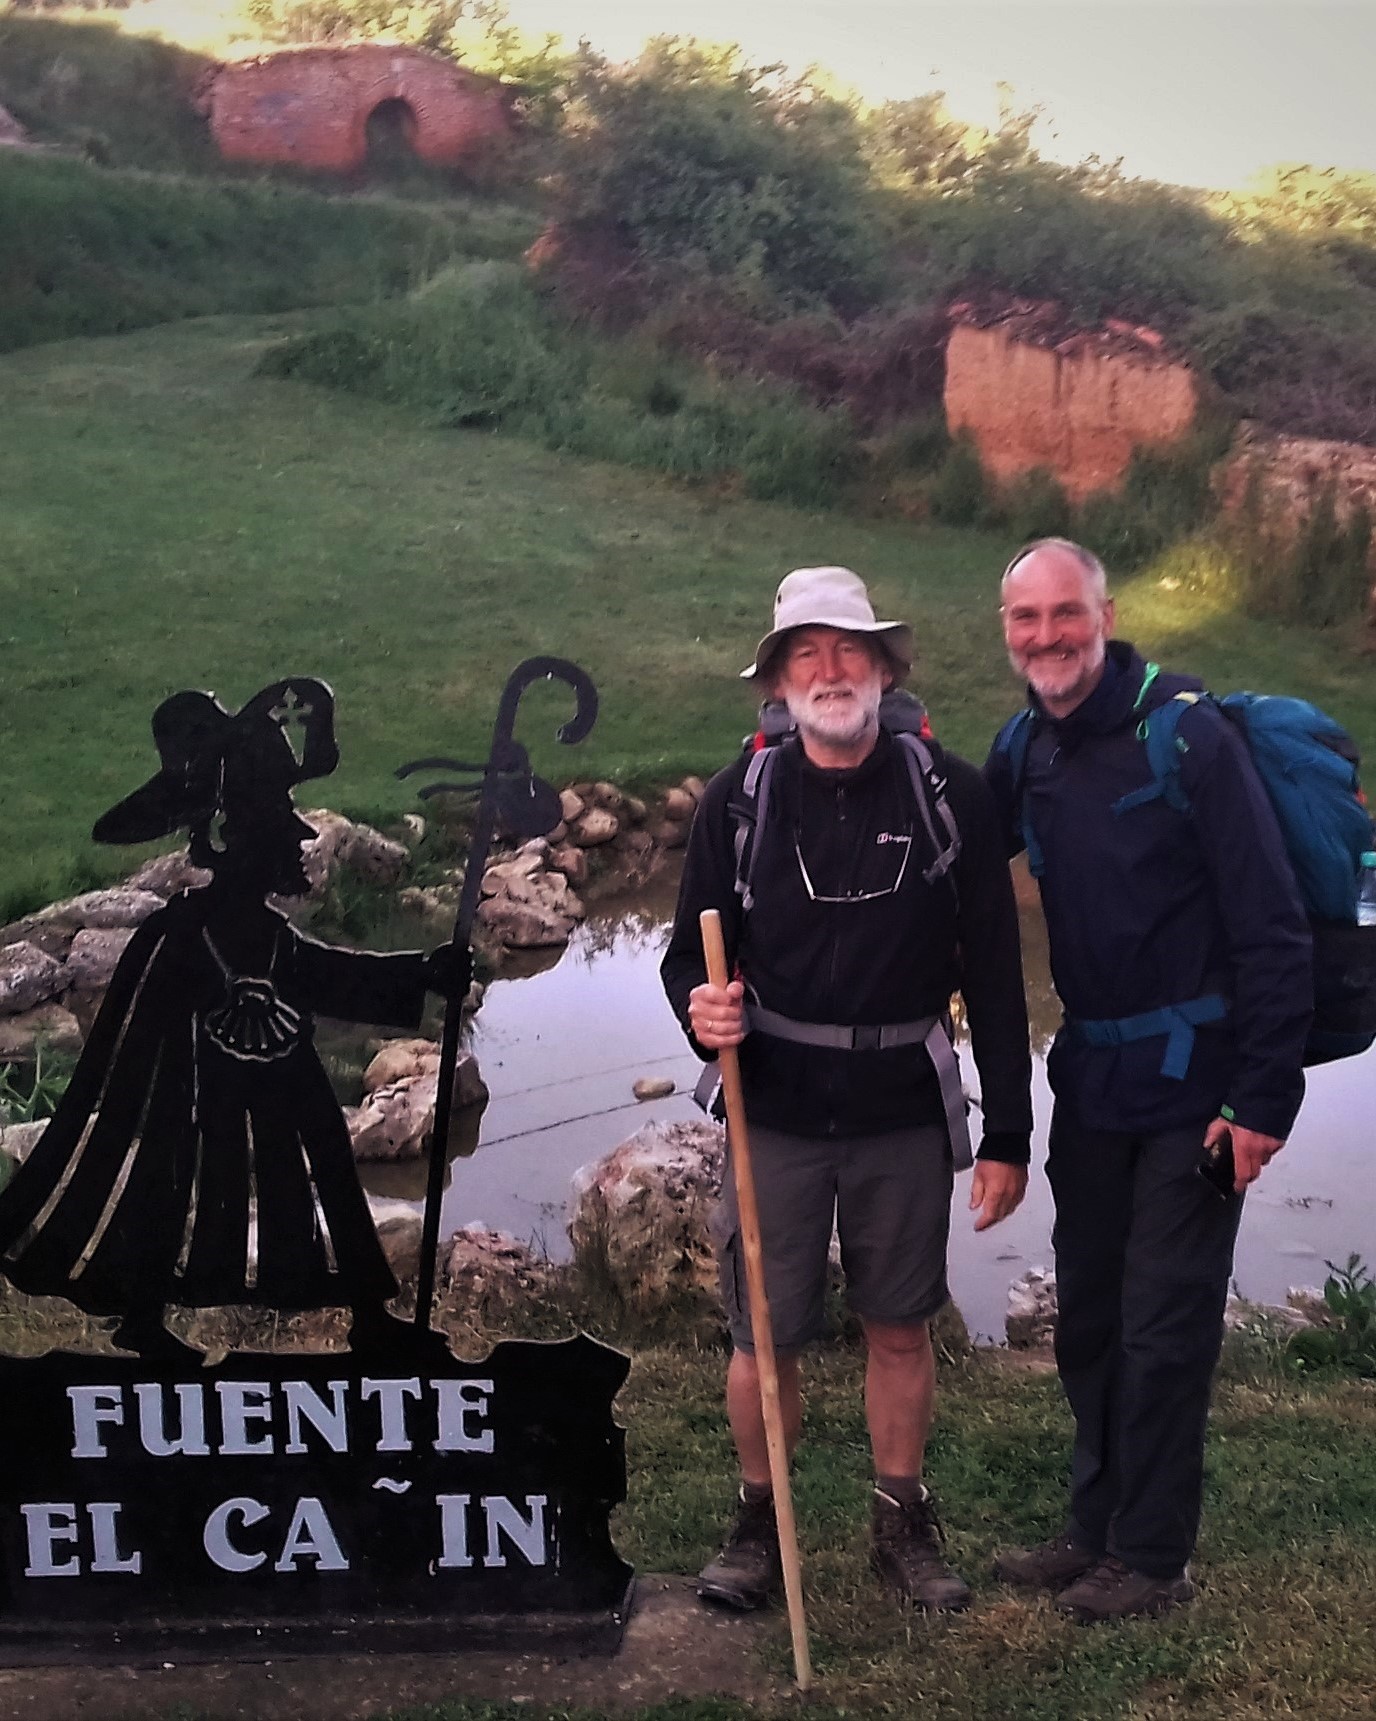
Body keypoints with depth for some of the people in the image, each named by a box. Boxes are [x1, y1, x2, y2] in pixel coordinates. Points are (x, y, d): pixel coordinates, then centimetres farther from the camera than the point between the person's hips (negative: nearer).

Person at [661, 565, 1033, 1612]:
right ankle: (759, 1520, 27)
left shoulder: (952, 796, -3)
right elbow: (691, 953, 6)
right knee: (764, 1336, 4)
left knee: (901, 1327, 12)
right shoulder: (740, 799, -1)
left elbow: (994, 977, -1)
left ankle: (904, 1523, 32)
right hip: (777, 1112, 0)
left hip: (906, 1113, 0)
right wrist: (703, 1009, -19)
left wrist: (1007, 1136, -2)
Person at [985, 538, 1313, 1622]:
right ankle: (1096, 1531, 31)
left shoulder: (1186, 734, -16)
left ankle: (1153, 1557, 18)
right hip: (1092, 1075, 7)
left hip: (1194, 1080, -6)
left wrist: (1265, 1098, -18)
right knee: (1088, 1317, 15)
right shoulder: (1023, 751, 4)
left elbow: (1272, 925, -17)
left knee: (1164, 1326, 3)